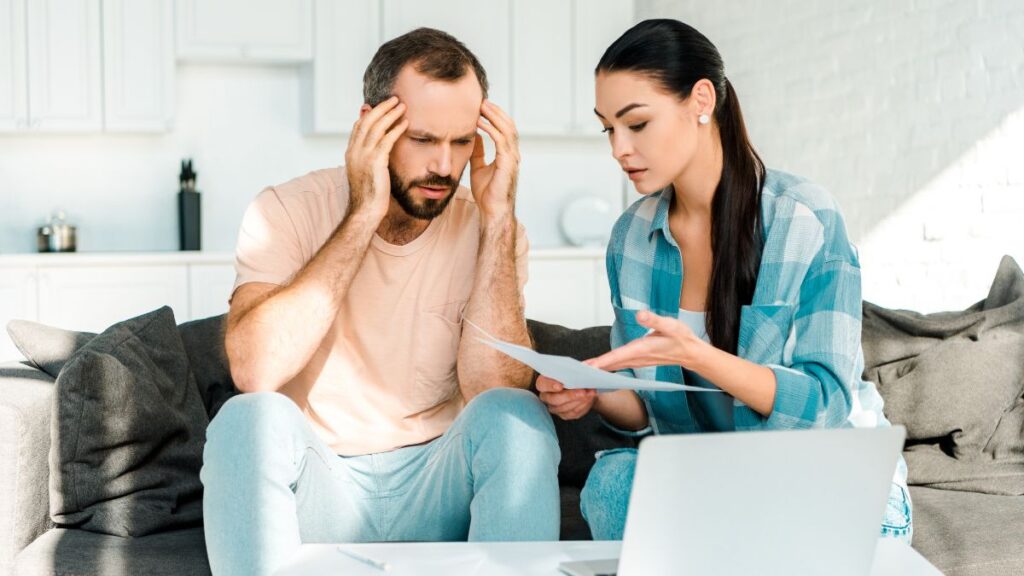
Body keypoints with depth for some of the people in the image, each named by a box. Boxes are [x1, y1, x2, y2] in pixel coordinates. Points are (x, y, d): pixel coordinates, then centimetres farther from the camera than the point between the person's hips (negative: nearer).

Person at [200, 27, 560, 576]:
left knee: (518, 417, -26)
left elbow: (493, 389, -17)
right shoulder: (286, 212, -7)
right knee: (249, 418, -30)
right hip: (316, 486, -1)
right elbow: (254, 370, -25)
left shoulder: (487, 228, -2)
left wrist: (498, 217, -19)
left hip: (435, 487, 2)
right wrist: (363, 215, -22)